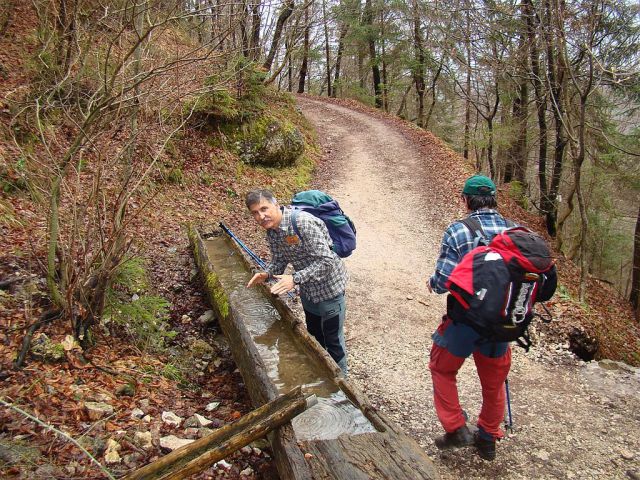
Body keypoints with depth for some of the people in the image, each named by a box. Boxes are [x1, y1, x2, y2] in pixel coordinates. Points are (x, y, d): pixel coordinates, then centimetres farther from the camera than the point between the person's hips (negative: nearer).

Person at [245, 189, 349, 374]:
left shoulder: (303, 222, -31)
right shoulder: (271, 230, -6)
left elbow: (326, 260, -31)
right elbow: (279, 258, 7)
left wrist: (295, 279, -35)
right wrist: (266, 274, -13)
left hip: (329, 287, -8)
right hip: (308, 289, 8)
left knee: (333, 340, 8)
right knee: (314, 337, 25)